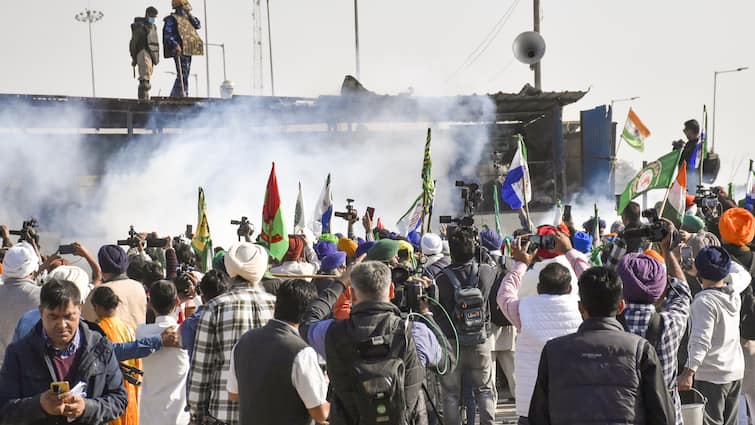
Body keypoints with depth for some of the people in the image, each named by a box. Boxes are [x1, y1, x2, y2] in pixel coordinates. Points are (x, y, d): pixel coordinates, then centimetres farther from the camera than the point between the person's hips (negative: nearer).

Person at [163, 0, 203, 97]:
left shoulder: (186, 18, 21)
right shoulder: (172, 19, -4)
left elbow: (197, 25, 10)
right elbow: (168, 34, -13)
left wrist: (189, 14, 7)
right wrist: (175, 45, -26)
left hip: (188, 50, 9)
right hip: (180, 50, -9)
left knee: (185, 74, 11)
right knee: (182, 75, -15)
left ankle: (174, 96, 18)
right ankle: (180, 95, -16)